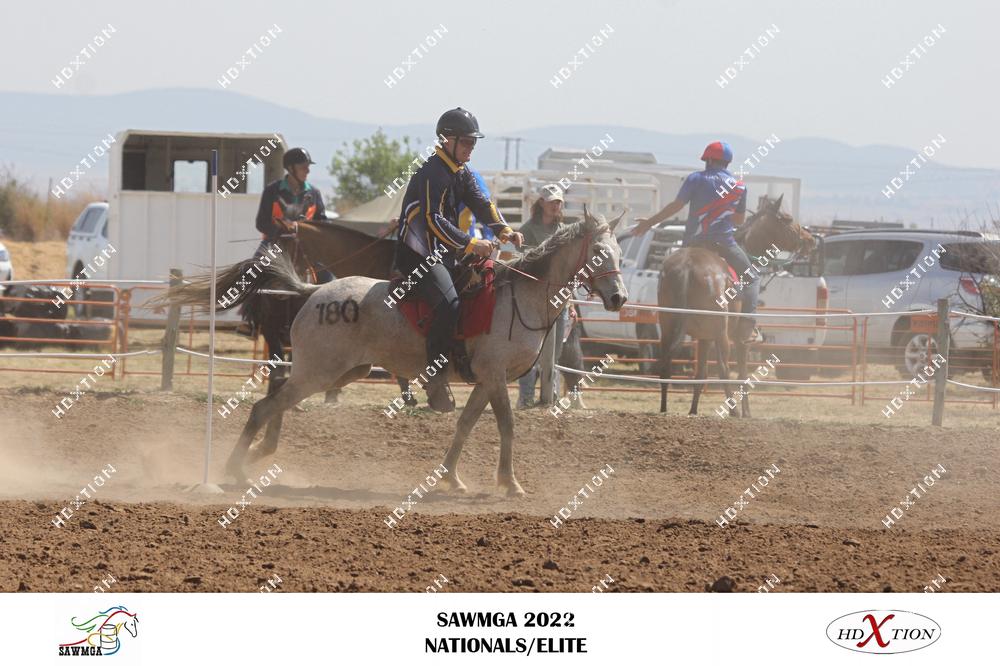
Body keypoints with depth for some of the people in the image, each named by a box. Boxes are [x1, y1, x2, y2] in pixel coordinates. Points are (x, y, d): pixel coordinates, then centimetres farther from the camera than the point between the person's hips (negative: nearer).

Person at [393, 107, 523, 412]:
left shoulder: (462, 174, 16)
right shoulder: (432, 172, -15)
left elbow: (481, 204, 6)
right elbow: (434, 219, -23)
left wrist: (503, 230, -12)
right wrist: (470, 244, -28)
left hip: (445, 255, 10)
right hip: (419, 255, -10)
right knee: (448, 304, -28)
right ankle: (436, 381, -28)